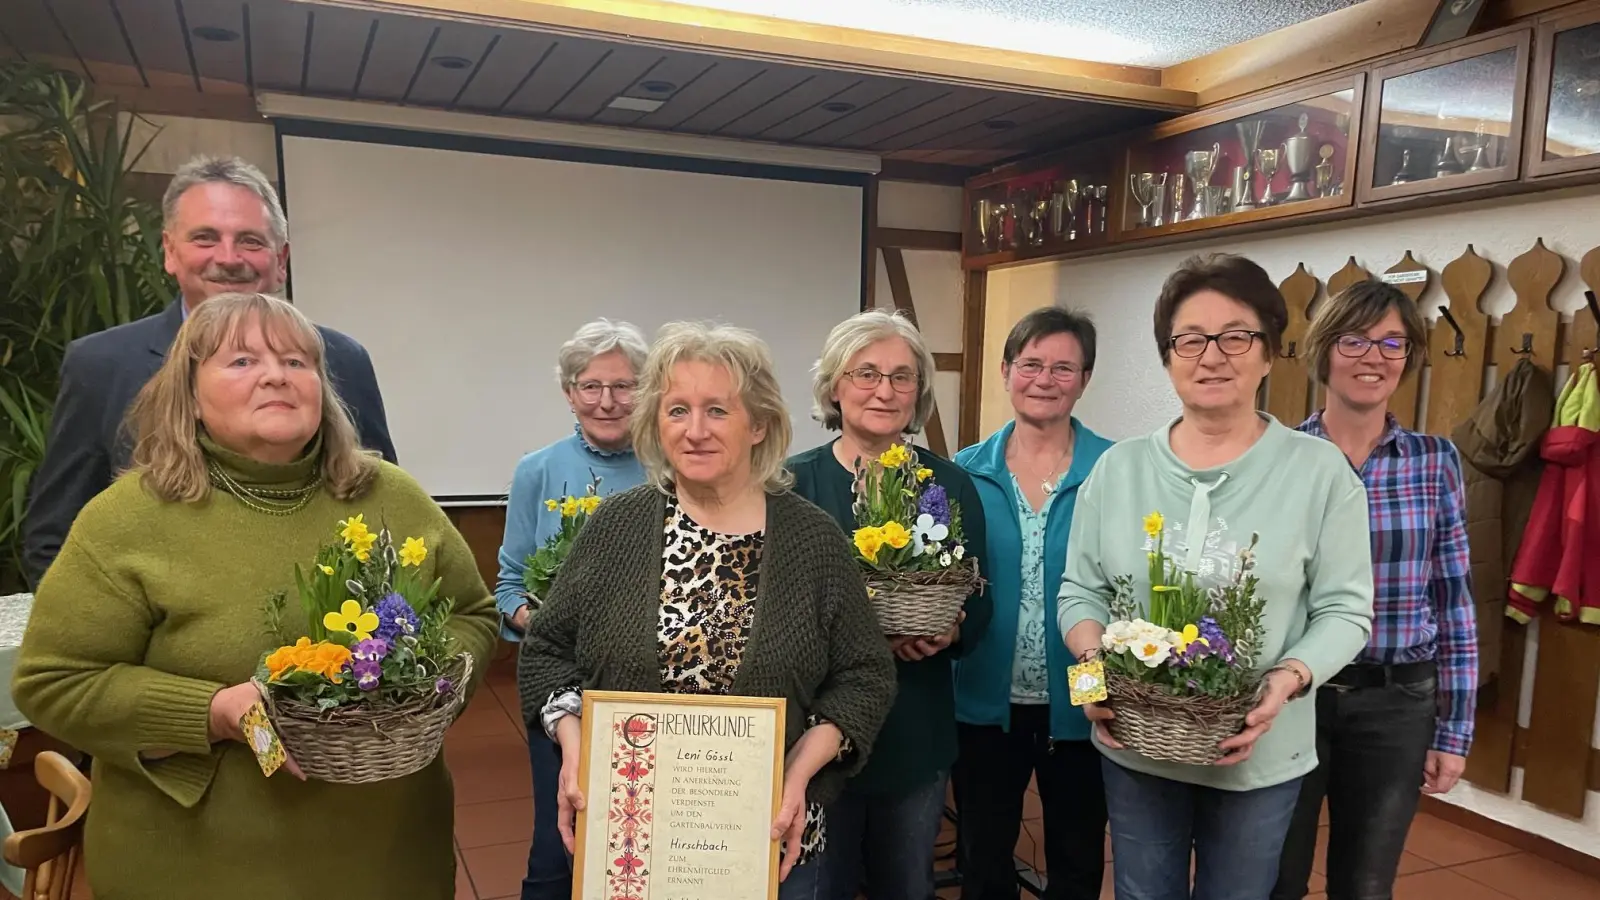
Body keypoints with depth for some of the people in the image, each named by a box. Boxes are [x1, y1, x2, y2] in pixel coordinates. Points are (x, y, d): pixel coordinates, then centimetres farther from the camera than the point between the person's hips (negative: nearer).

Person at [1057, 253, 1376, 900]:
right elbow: (1080, 590, 3)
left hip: (1259, 754, -1)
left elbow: (1345, 610, -6)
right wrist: (1094, 663, -16)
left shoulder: (1321, 471, -6)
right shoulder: (1118, 468, 0)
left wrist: (1288, 679, -22)